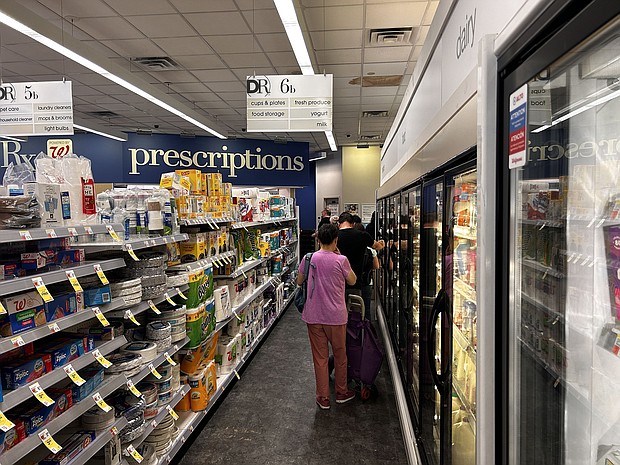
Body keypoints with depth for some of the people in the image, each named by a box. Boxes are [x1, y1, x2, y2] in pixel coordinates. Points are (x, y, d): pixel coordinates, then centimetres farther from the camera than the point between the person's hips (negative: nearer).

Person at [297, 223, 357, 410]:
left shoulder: (309, 258, -4)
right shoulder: (341, 260, -12)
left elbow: (299, 281, 8)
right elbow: (352, 281, 4)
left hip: (313, 317, 2)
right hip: (336, 317, -2)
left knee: (320, 357, 12)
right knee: (340, 355, 18)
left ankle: (323, 398, 21)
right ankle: (341, 393, 34)